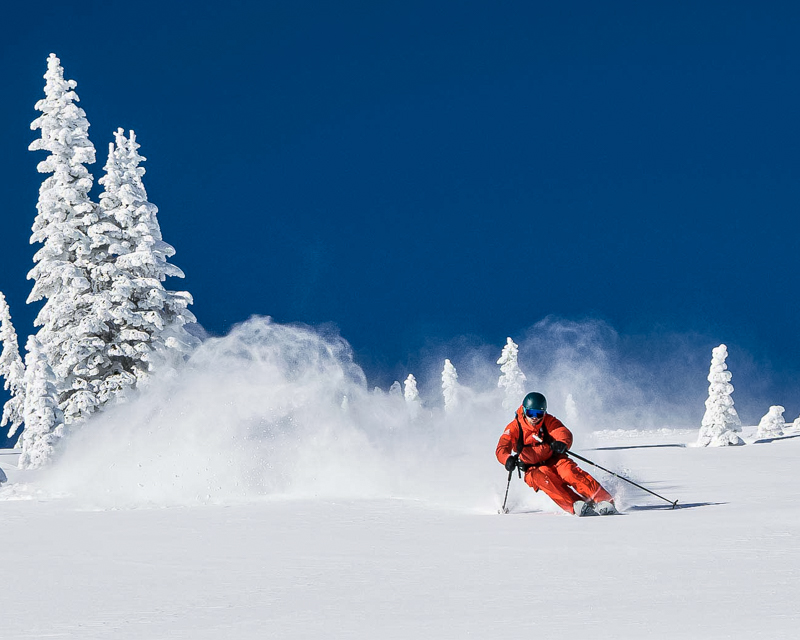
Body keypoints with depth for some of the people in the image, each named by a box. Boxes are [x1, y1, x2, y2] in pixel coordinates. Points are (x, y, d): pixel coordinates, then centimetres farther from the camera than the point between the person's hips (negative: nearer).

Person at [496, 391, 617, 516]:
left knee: (567, 469, -32)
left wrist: (561, 443, -42)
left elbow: (564, 433, -17)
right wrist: (508, 459, -35)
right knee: (542, 475, -35)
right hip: (533, 468, -1)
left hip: (553, 460, 1)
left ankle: (604, 500, -41)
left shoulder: (549, 421, 0)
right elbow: (502, 449, -11)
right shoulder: (514, 427, -1)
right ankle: (575, 506, -53)